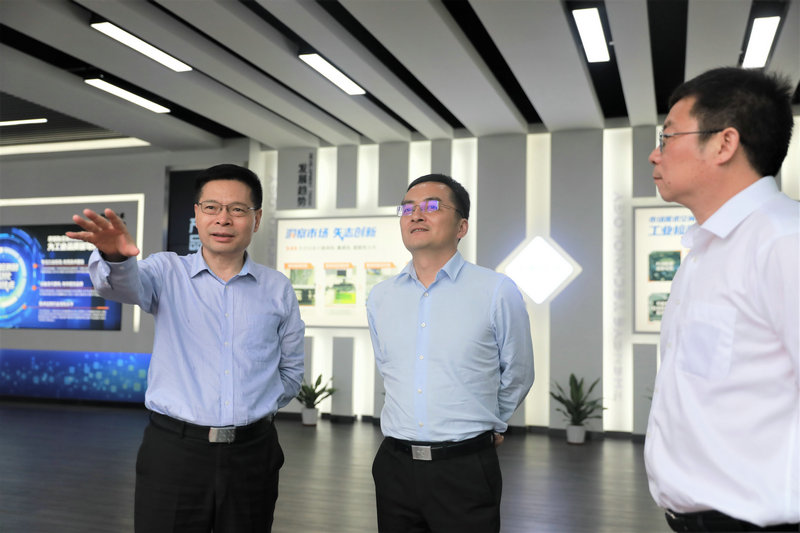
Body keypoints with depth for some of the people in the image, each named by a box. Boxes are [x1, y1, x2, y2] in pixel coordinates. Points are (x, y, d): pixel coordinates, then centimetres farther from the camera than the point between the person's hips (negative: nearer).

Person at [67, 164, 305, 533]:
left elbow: (291, 371, 14)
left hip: (251, 452, 2)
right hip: (174, 450, -1)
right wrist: (116, 256, -41)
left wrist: (256, 410, 5)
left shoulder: (278, 289, 5)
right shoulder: (169, 272, 2)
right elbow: (127, 284, -21)